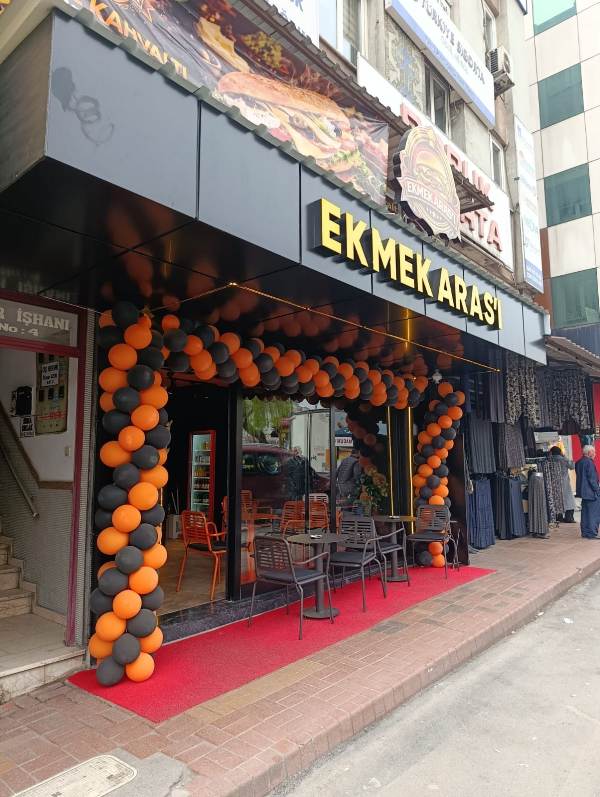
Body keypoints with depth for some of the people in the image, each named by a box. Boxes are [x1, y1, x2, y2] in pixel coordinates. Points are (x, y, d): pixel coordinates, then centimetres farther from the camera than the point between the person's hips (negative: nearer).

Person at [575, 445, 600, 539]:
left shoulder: (579, 462, 11)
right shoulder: (589, 462, -16)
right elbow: (592, 478, -18)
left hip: (583, 491, 9)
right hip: (591, 492, -9)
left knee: (585, 513, 13)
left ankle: (585, 532, 18)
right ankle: (592, 534, -1)